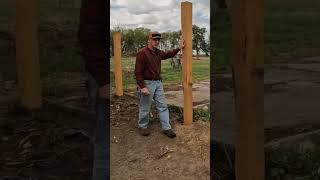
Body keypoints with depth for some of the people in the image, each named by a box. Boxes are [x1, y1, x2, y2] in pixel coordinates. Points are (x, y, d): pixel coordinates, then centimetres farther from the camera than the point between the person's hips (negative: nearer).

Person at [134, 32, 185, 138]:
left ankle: (166, 128, 12)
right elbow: (138, 72, -18)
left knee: (162, 106, 6)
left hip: (158, 82, 7)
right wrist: (142, 87, -22)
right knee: (145, 108, 6)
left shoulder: (158, 52, 9)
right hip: (147, 83, -7)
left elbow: (168, 54, 31)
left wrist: (179, 48, 24)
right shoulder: (142, 53, -16)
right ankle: (143, 127, 25)